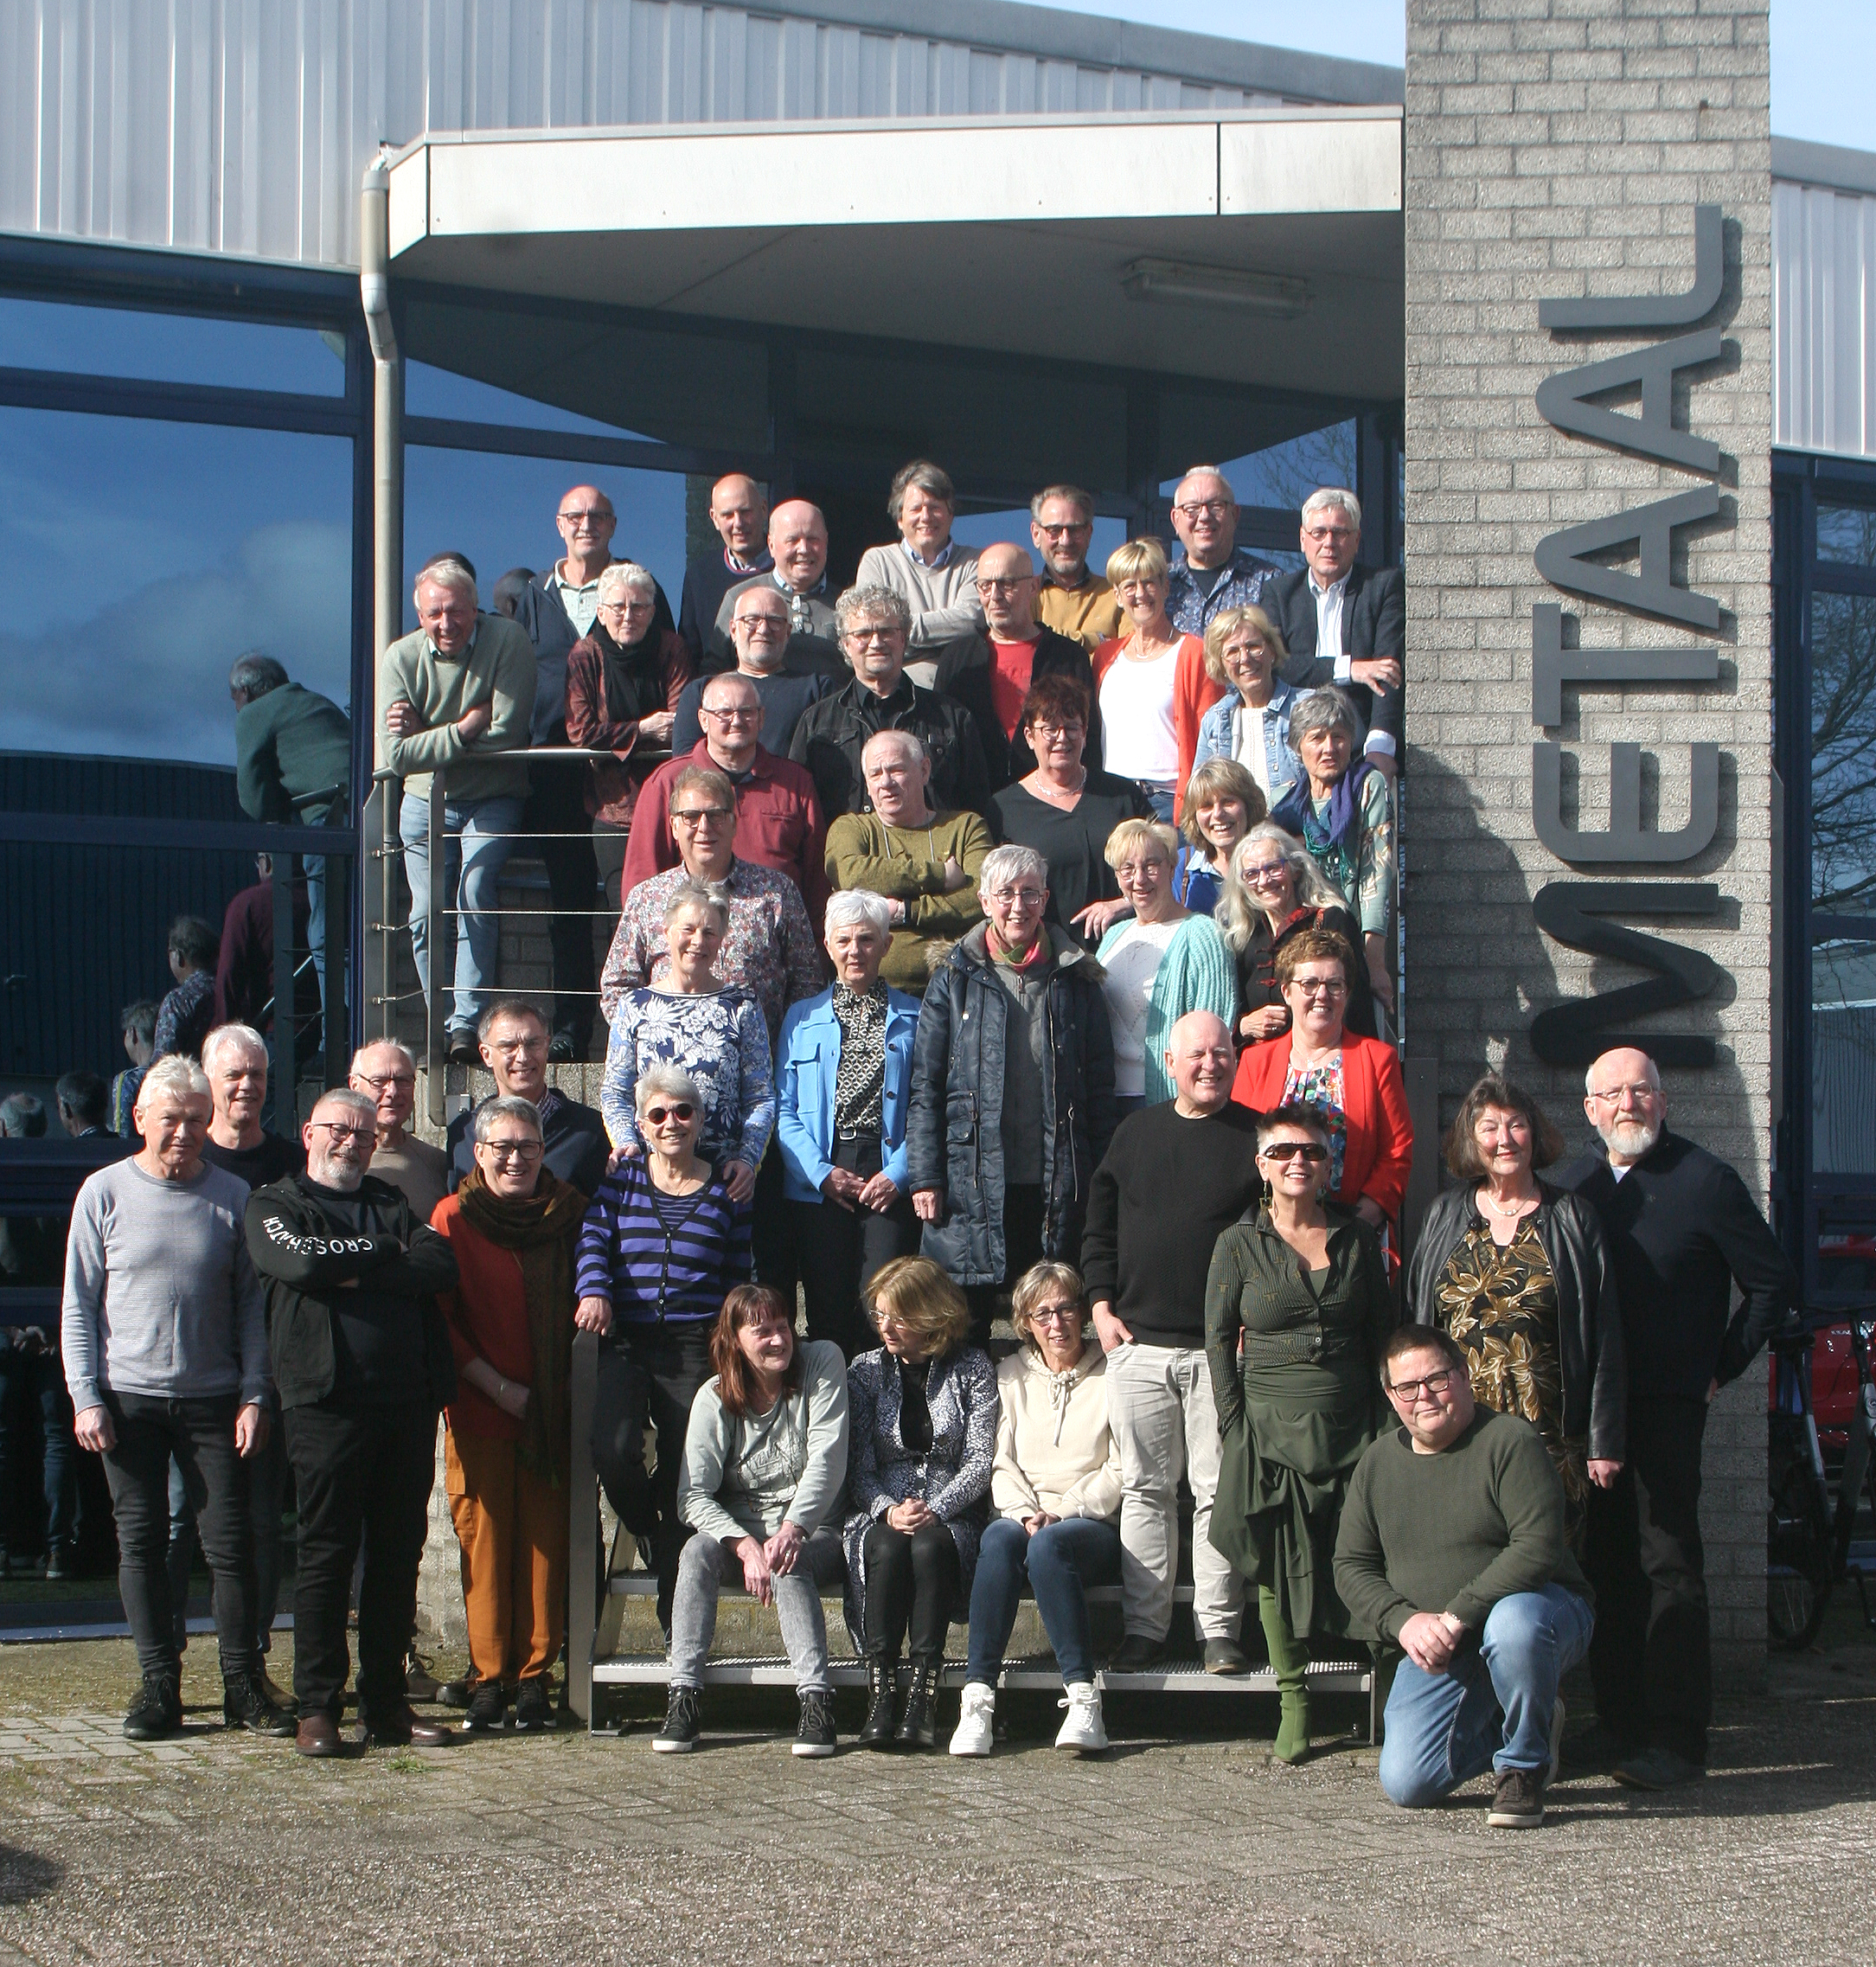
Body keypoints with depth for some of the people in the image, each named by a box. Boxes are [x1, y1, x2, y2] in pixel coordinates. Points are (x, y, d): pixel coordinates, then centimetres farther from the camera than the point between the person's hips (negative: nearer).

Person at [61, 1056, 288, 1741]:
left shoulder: (232, 1197, 4)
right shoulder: (105, 1193, 2)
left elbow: (250, 1304, 7)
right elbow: (78, 1305, 3)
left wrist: (254, 1395, -1)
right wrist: (85, 1397, -4)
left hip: (213, 1400, 0)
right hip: (128, 1399, 0)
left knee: (231, 1543, -1)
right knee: (141, 1543, 4)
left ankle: (243, 1684, 7)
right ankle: (159, 1685, 12)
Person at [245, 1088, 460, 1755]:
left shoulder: (390, 1202, 20)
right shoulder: (274, 1204, 9)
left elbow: (441, 1264, 2)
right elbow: (300, 1261, -13)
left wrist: (356, 1273, -8)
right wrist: (386, 1252, -1)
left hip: (409, 1399, 4)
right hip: (327, 1402, -4)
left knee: (399, 1553, 6)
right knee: (326, 1554, -2)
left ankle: (386, 1703, 13)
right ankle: (317, 1708, 3)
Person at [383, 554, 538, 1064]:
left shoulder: (507, 641, -15)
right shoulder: (401, 658, -8)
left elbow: (507, 736, -20)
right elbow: (397, 755, -16)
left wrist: (428, 736, -14)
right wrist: (464, 730, -21)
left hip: (492, 801, -3)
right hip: (426, 803, 3)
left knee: (475, 891, -23)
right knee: (427, 916, -4)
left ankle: (467, 1023, -20)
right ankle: (441, 1022, 12)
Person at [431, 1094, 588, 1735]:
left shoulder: (569, 1213, 8)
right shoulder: (453, 1218, 0)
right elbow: (440, 1320, -1)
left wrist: (566, 1388, 1)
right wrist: (499, 1387, -8)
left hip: (551, 1410, 2)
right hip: (478, 1409, -2)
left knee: (547, 1538, 0)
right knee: (484, 1536, -2)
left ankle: (535, 1676, 6)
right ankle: (489, 1677, 4)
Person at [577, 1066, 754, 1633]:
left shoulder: (727, 1192, 10)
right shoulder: (621, 1178, 12)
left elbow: (739, 1279, 12)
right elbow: (593, 1241, 1)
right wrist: (594, 1290, -19)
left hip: (696, 1347, 0)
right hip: (626, 1342, 0)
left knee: (685, 1470, -6)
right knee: (614, 1450, -23)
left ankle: (677, 1617, 7)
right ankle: (650, 1531, 11)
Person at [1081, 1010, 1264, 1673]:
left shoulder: (1255, 1137, 2)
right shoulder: (1136, 1132, 12)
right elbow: (1100, 1225, 16)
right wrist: (1102, 1305, 6)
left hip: (1223, 1347, -3)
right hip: (1138, 1345, 3)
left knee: (1219, 1492, -2)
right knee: (1146, 1489, 6)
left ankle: (1219, 1629, 5)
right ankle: (1144, 1626, 11)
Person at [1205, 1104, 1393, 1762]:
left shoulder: (1357, 1238, 7)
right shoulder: (1240, 1244, 2)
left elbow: (1382, 1333, 11)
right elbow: (1217, 1338, 3)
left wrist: (1383, 1424, 5)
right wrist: (1234, 1426, -4)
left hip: (1349, 1429, 1)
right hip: (1272, 1429, -1)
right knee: (1278, 1566, -1)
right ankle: (1293, 1701, 8)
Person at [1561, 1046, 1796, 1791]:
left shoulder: (1704, 1181, -4)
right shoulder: (1574, 1183, 11)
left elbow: (1773, 1282, 1)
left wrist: (1721, 1368, 1)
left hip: (1667, 1402, -5)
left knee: (1668, 1567, -5)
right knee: (1606, 1566, 7)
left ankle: (1674, 1740, -3)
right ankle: (1620, 1723, 15)